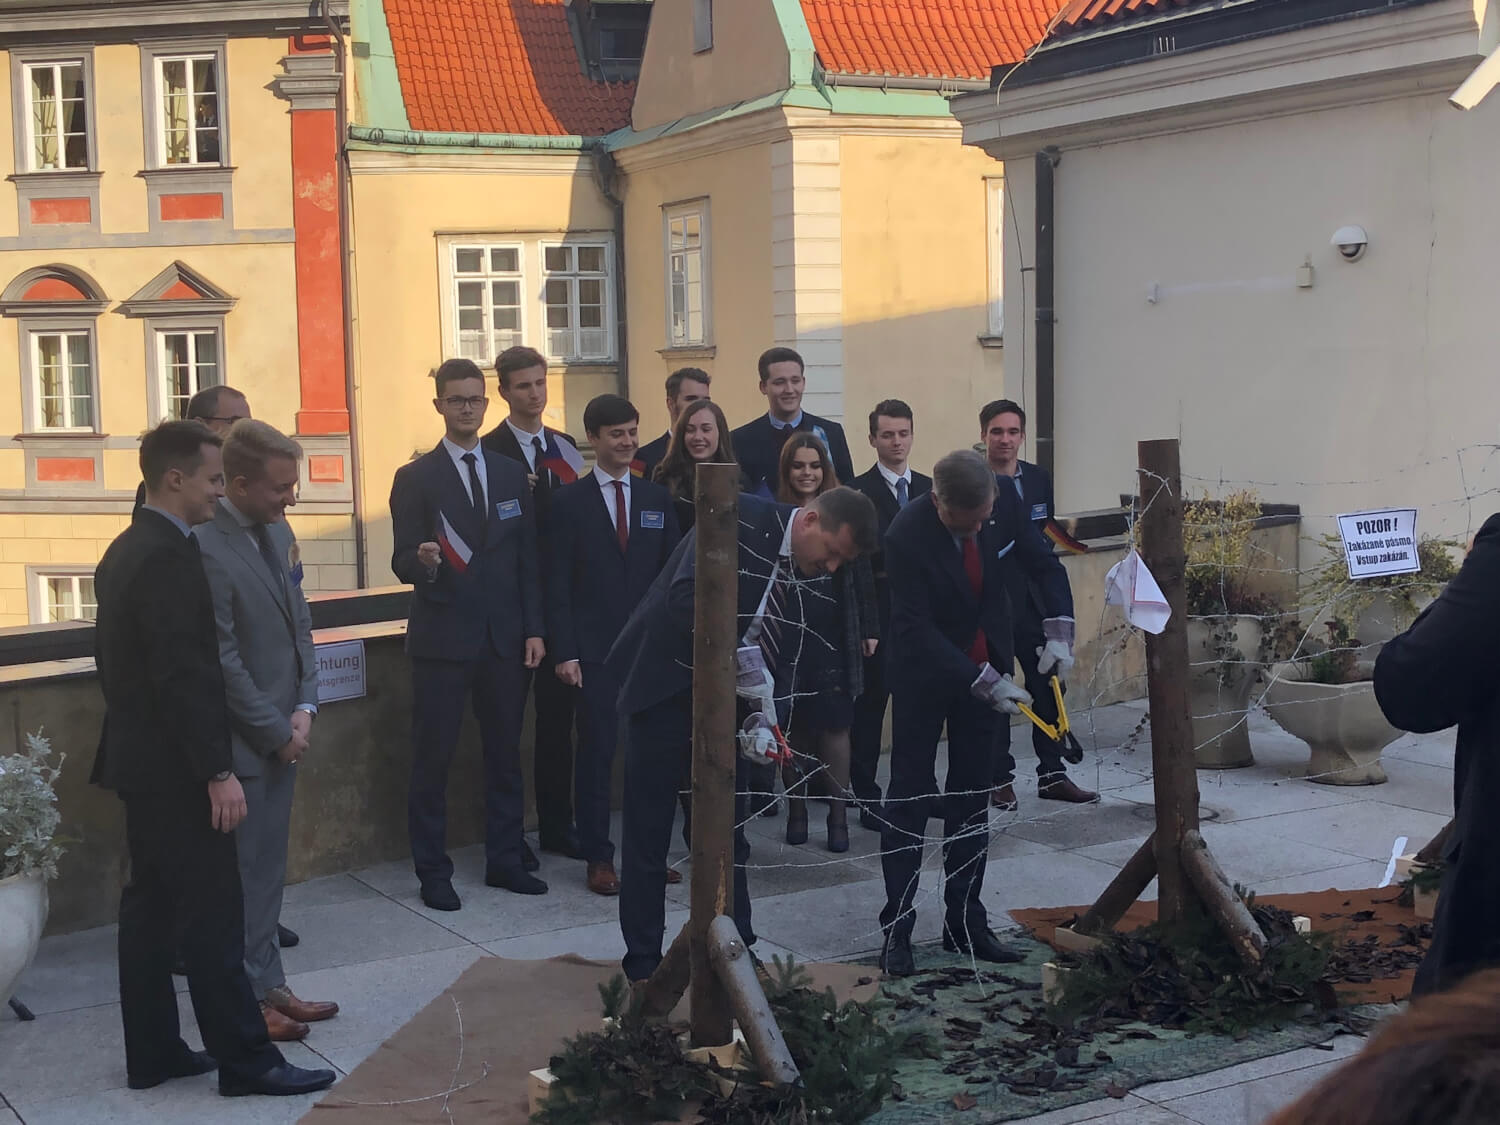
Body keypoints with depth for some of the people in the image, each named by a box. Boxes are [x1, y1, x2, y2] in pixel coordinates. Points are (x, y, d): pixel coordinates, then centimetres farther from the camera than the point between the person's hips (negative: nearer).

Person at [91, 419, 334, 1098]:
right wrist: (218, 772, -22)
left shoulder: (125, 550, 12)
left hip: (139, 758, 10)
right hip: (175, 767, -10)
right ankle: (245, 1060, 1)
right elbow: (183, 675, -24)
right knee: (213, 913, -4)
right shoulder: (167, 556, -20)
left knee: (150, 907, 13)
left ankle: (152, 1053, 20)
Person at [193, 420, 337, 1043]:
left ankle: (269, 985, 26)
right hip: (242, 741, -8)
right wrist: (278, 732, -12)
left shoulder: (277, 532, 8)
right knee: (244, 872, 3)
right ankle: (248, 998, 14)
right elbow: (221, 660, -19)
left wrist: (303, 708, 2)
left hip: (283, 732, 8)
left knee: (268, 869, 16)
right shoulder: (205, 547, -20)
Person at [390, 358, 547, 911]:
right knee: (432, 756, 1)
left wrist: (533, 629, 4)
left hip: (504, 637, 4)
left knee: (505, 752, 10)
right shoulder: (415, 479, -2)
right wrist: (422, 561, -30)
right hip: (443, 637, -4)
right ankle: (433, 872, 10)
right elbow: (403, 563, -6)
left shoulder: (511, 474, 10)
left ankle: (504, 860, 21)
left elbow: (527, 558, 10)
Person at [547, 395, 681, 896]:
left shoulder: (656, 497, 10)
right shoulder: (570, 501, 1)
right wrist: (564, 651, -9)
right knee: (596, 752, 0)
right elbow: (558, 583, -2)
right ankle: (598, 858, 9)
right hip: (595, 648, -3)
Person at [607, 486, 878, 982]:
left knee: (728, 832, 11)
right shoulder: (742, 518, -18)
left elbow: (782, 657, 3)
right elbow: (687, 595, -29)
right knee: (647, 833, 2)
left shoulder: (810, 573, 2)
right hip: (666, 688, -6)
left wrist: (764, 717, -14)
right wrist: (739, 656, -35)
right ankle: (643, 962, 13)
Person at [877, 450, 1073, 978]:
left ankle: (965, 920, 18)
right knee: (910, 796, -1)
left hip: (984, 667, 5)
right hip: (924, 673, -4)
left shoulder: (1001, 511, -14)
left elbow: (1043, 560, 3)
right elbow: (916, 629, -26)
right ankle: (897, 928, 5)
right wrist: (983, 680, -29)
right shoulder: (907, 535, -27)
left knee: (972, 796, 10)